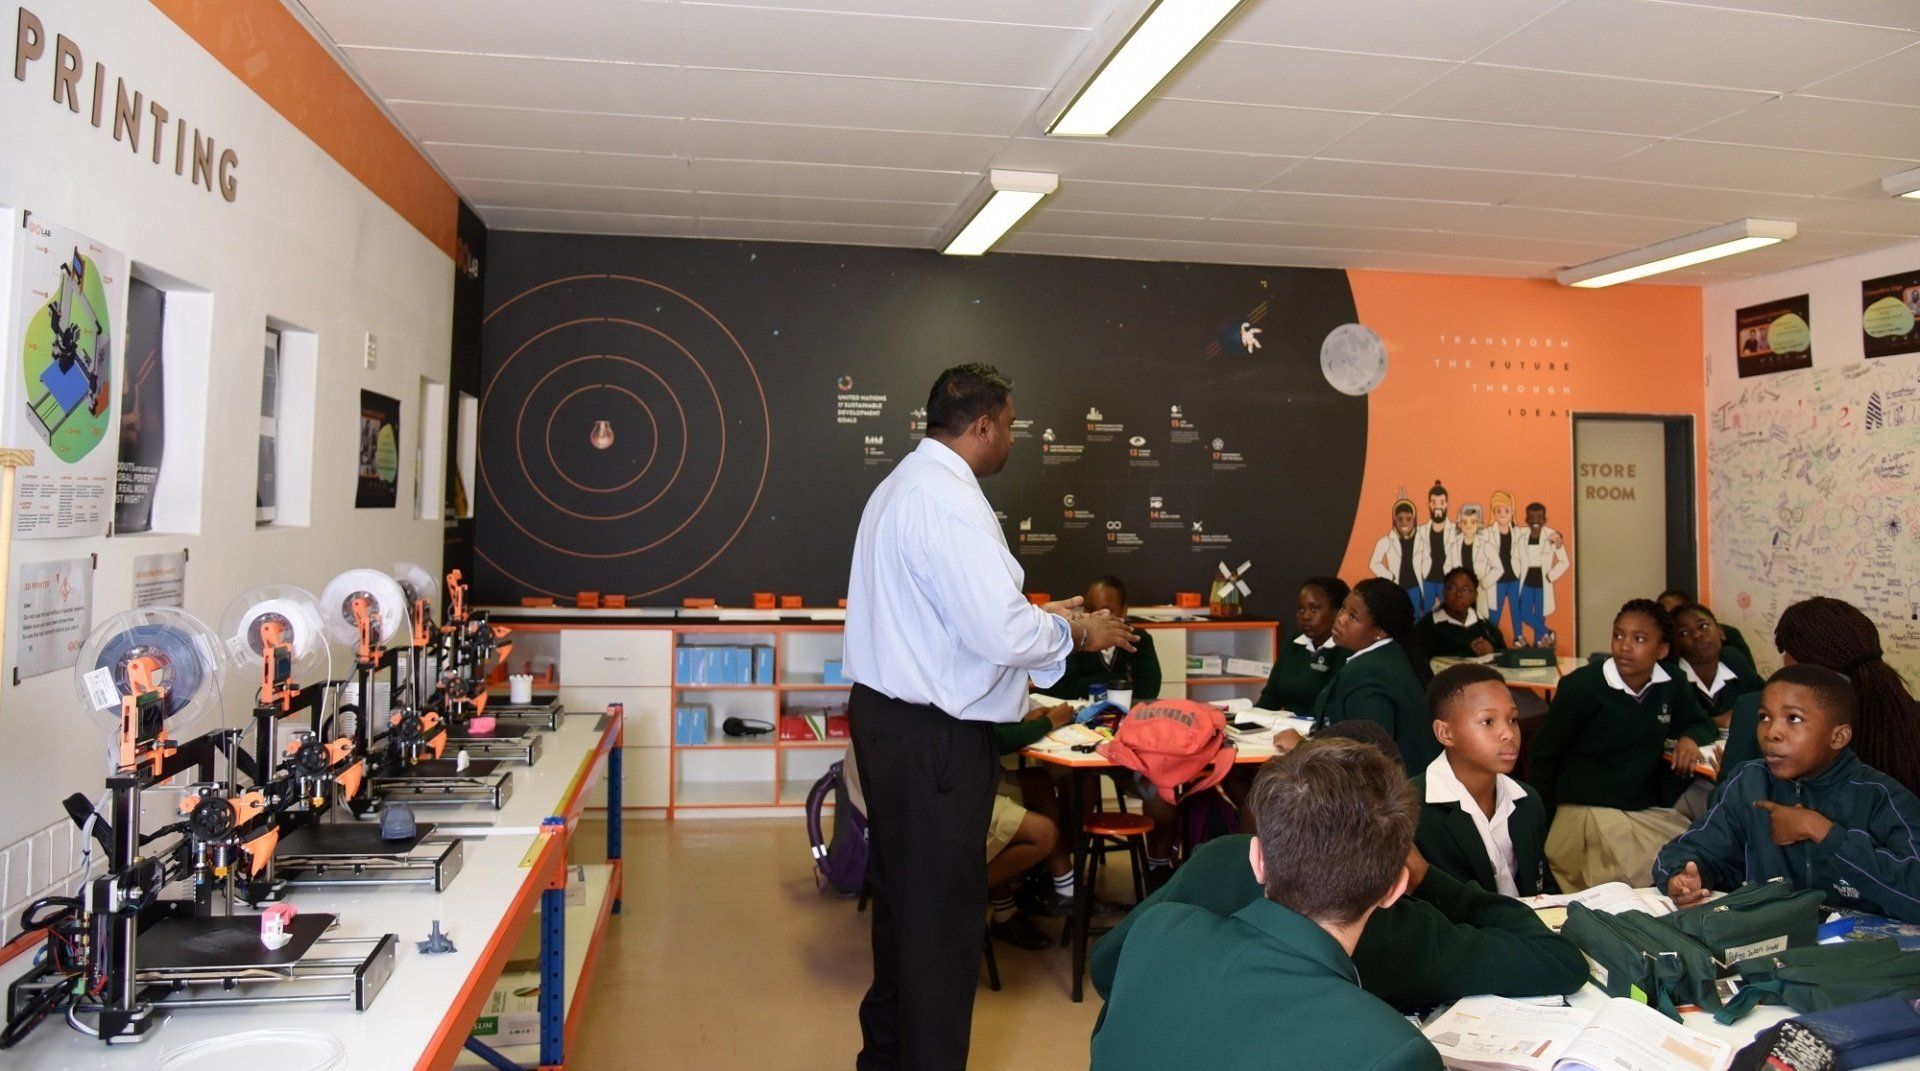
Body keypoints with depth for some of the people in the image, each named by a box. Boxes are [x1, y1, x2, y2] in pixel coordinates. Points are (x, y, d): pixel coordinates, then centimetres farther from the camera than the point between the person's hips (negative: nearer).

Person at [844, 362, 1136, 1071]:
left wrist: (1036, 615, 17)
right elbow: (1002, 636, -26)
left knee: (899, 891, 22)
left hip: (884, 714, 11)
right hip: (935, 735, -11)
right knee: (944, 909, 2)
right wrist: (1076, 632, -9)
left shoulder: (901, 486, 13)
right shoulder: (951, 504, -20)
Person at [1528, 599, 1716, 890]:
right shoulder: (1581, 686, -11)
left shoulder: (1671, 687, 3)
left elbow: (1703, 724, 24)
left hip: (1649, 811, 6)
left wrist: (1690, 737, -1)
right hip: (1586, 812, -6)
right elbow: (1542, 759, -4)